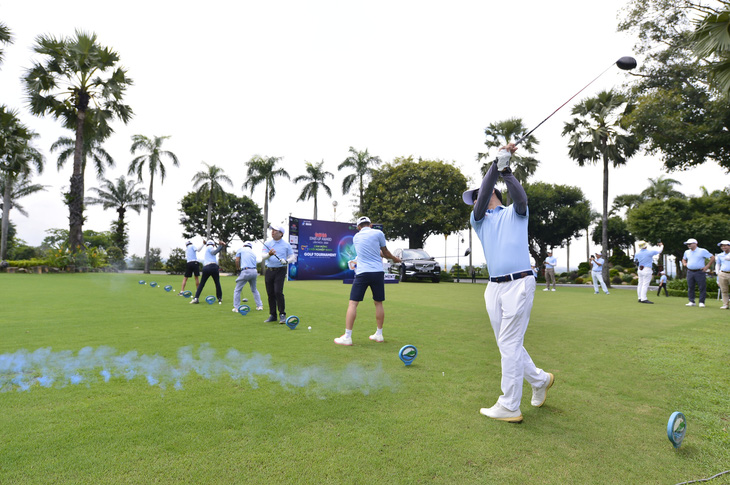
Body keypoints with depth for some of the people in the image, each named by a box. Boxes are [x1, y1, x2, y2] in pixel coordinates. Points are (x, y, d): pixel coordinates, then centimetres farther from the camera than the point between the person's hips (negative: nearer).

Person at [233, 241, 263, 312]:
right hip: (254, 271, 5)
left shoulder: (241, 249, 9)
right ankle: (260, 306, 17)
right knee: (254, 290, 21)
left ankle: (236, 308, 6)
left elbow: (237, 260, -1)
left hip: (245, 271, -5)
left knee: (237, 290, 7)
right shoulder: (253, 253, 23)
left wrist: (238, 269, 14)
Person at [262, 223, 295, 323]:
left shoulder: (286, 244, 2)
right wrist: (269, 254, -24)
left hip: (280, 271, -3)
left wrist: (286, 261, -14)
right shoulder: (267, 243, 7)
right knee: (270, 293, 5)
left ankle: (282, 315, -4)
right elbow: (263, 257, -2)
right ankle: (272, 315, 15)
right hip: (269, 270, 3)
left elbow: (292, 256, 6)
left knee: (278, 292, -14)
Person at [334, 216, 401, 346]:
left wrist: (382, 255, 32)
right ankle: (379, 335, 22)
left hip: (362, 273, 0)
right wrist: (394, 259, 30)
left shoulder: (356, 237, 13)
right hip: (378, 272, 0)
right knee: (378, 303, 13)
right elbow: (385, 252, 13)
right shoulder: (378, 233, 3)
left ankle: (347, 337, -5)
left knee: (353, 303, 0)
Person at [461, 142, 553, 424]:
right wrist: (496, 165, -10)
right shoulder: (479, 220, 16)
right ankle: (540, 379, 35)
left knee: (509, 345, -5)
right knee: (507, 344, 12)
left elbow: (521, 198, -13)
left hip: (519, 284, -5)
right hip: (494, 287, 5)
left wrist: (506, 171, -21)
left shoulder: (515, 213, 11)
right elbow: (484, 194, -2)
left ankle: (509, 407, 5)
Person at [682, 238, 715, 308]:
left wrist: (707, 266, -8)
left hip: (700, 272, -5)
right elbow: (683, 259, 31)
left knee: (702, 288, -2)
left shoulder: (702, 251, -3)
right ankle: (691, 302, 12)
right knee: (690, 287, 5)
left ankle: (701, 302, 3)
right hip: (690, 272, 5)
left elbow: (712, 257, -3)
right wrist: (684, 263, 10)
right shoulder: (687, 252, 13)